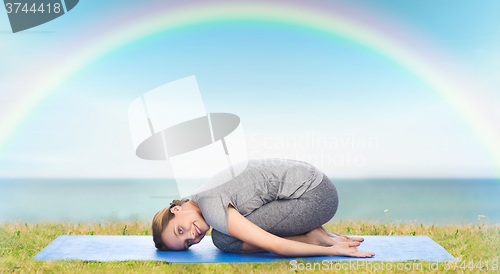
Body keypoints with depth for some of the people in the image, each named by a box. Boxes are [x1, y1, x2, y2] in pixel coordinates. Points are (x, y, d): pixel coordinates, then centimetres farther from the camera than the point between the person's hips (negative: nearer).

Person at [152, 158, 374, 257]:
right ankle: (317, 235, 9)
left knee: (224, 239, -13)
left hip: (314, 197, -10)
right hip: (316, 184, 10)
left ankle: (314, 239, -5)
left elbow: (274, 246, -21)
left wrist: (331, 250, -12)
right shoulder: (208, 193, 13)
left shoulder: (211, 208, -17)